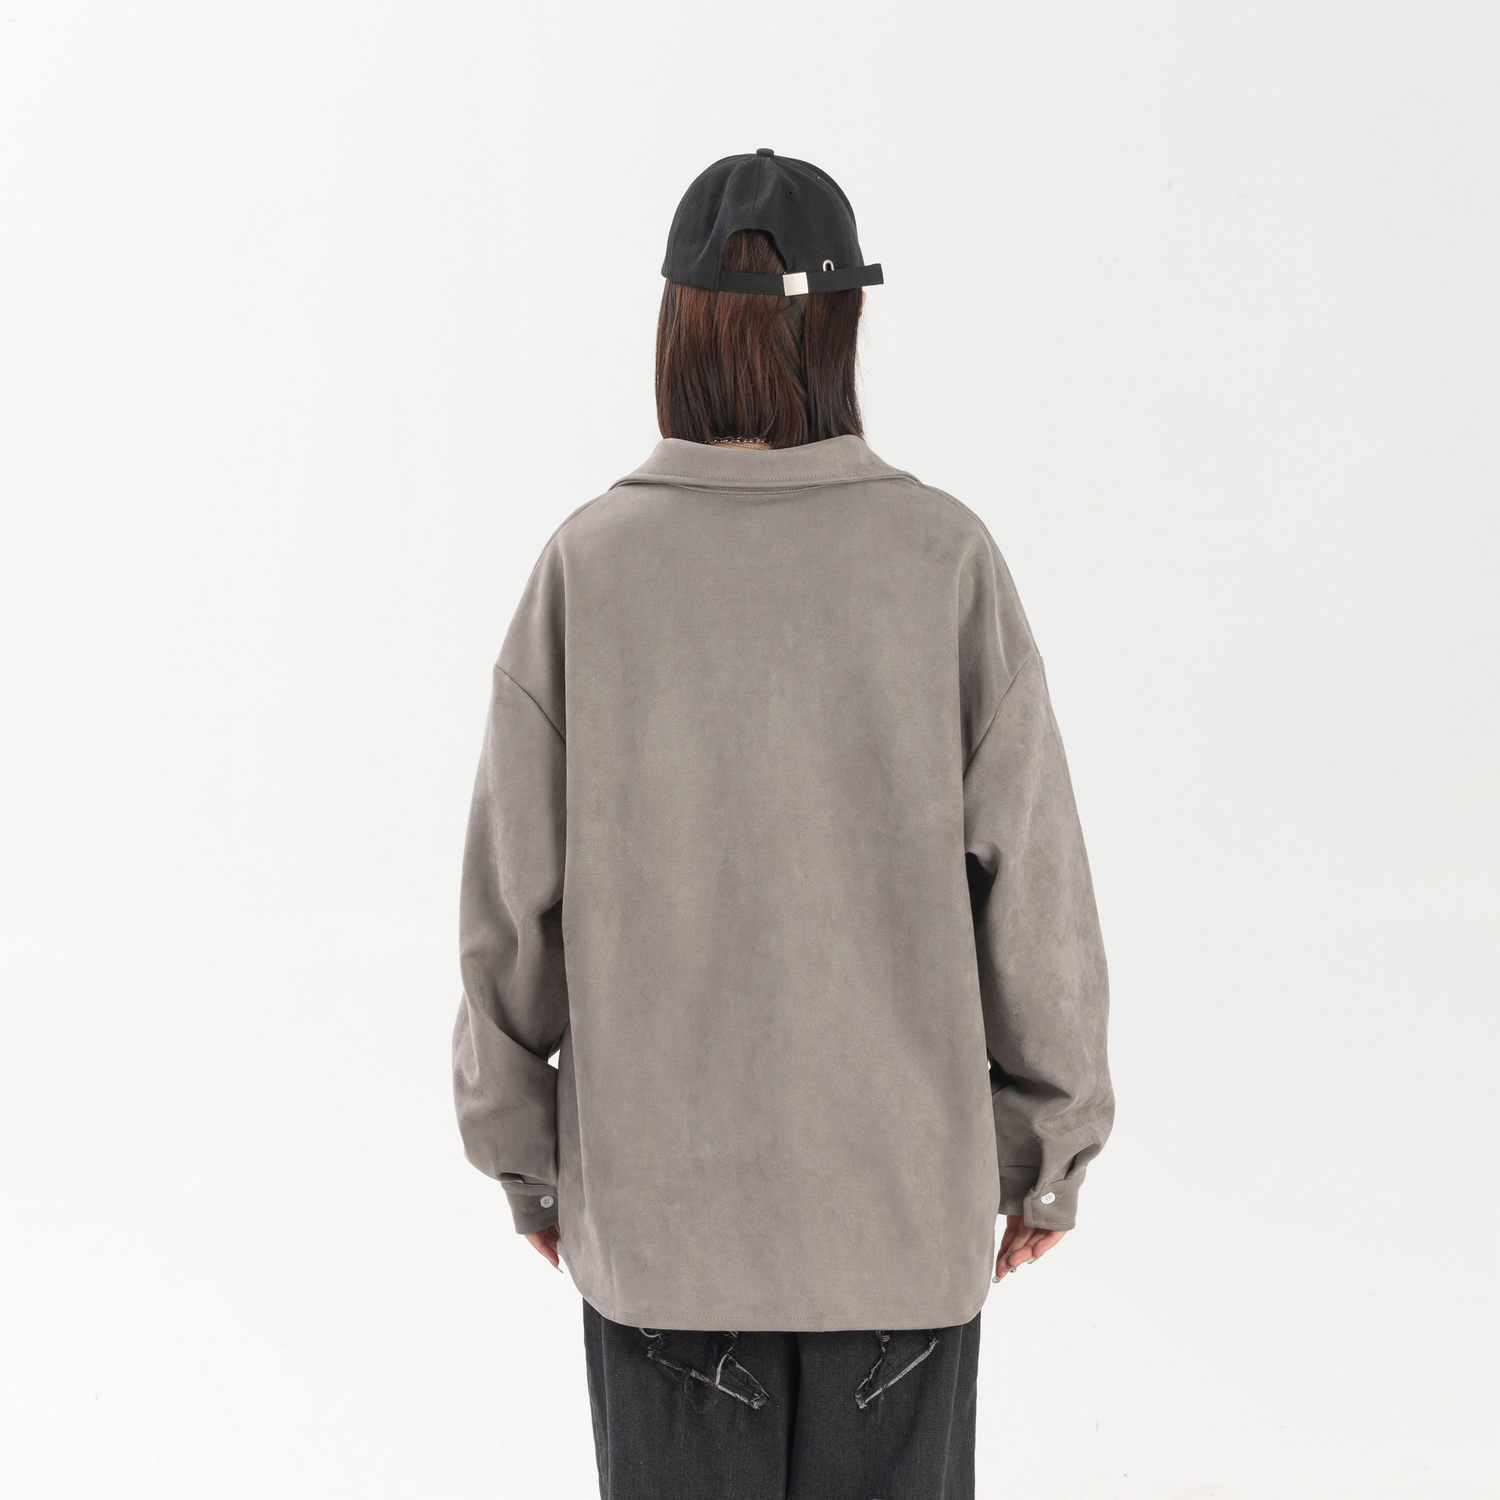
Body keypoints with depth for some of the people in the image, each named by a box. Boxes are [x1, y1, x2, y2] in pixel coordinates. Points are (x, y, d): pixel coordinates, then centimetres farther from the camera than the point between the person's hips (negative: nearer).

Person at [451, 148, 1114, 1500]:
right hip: (904, 1187, 0)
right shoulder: (944, 556, -11)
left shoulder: (588, 564, -10)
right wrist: (1052, 1146, 6)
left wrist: (524, 1149, 9)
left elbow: (514, 894, -5)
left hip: (658, 1192, 0)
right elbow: (1031, 880, -7)